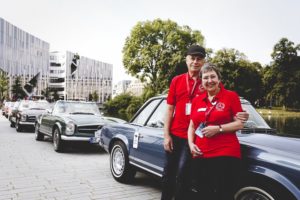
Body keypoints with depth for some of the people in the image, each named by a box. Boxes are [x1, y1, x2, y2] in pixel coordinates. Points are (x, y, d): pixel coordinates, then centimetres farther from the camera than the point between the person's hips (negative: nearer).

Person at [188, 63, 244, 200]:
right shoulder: (196, 100, 12)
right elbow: (192, 126, 17)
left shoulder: (231, 96, 0)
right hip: (201, 156, 5)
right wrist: (191, 144, 1)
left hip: (226, 155, -4)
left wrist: (218, 128, -15)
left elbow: (240, 124, -3)